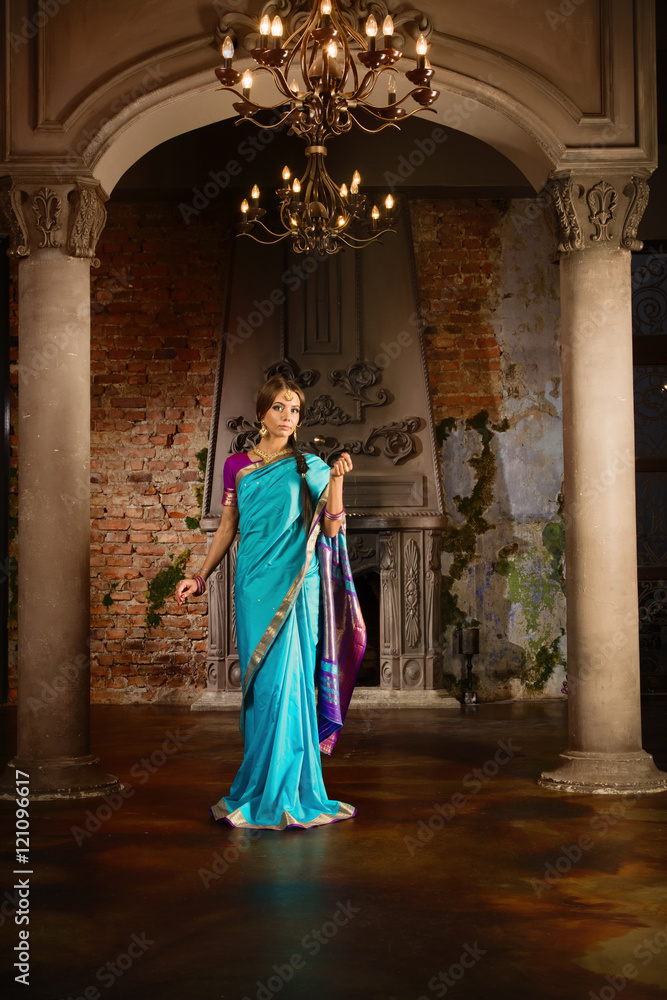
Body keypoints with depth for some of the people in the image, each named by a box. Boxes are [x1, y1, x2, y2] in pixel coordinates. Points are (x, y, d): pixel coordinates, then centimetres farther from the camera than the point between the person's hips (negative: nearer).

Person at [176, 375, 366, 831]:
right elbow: (228, 528, 15)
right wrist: (201, 577, 12)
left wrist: (336, 480, -13)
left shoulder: (309, 468, 5)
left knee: (286, 682, -5)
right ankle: (262, 784, 15)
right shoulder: (237, 466, 10)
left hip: (297, 584, -2)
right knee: (260, 684, 5)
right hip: (254, 583, 2)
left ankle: (283, 791, 5)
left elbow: (331, 529, -2)